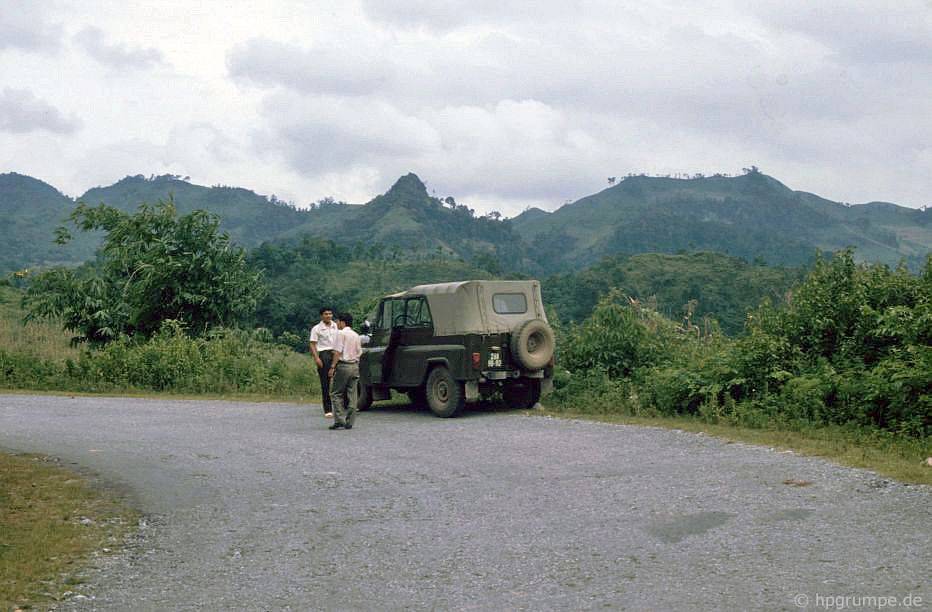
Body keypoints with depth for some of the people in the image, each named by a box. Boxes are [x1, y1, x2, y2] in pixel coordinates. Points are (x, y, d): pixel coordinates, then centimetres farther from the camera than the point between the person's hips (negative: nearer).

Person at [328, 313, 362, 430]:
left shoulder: (341, 333, -8)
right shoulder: (356, 335, 15)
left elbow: (338, 352, -14)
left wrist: (332, 367, -13)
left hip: (343, 365, -7)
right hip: (355, 366, 7)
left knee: (336, 394, 0)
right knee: (351, 395, 8)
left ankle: (340, 421, -8)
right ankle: (349, 422, 7)